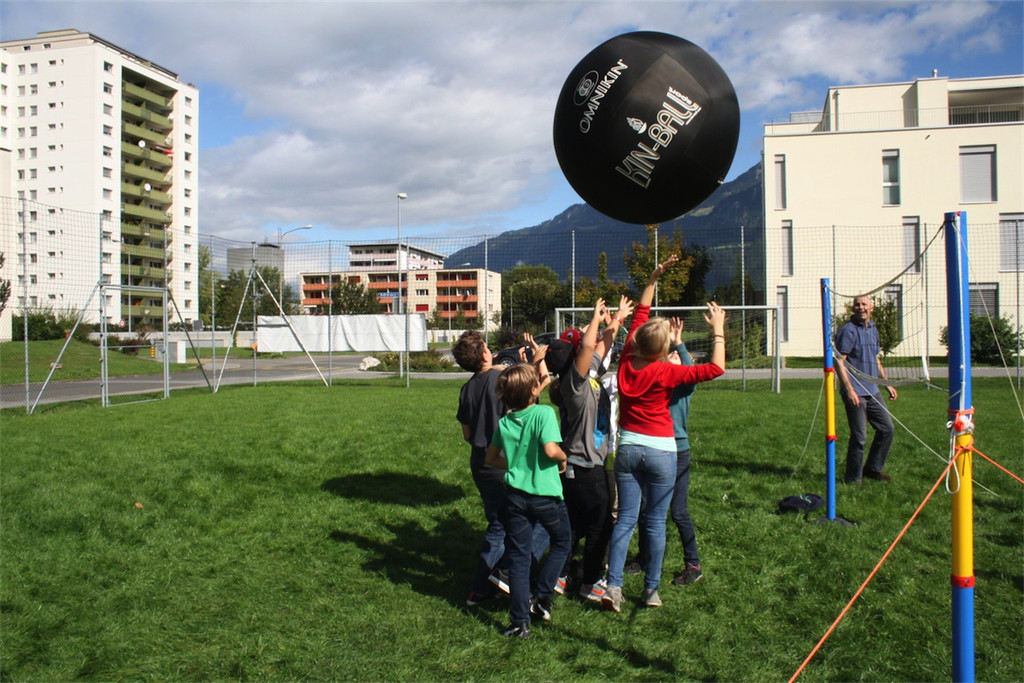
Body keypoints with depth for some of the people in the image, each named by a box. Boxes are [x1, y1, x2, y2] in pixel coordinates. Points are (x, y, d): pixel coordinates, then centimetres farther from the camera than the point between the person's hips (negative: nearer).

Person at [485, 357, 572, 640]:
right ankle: (541, 598, 19)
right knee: (562, 542, 23)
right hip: (546, 495, -4)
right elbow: (551, 449, -25)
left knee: (518, 557, 9)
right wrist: (563, 459, -5)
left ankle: (520, 621, 9)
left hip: (515, 495, 4)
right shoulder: (543, 413, -13)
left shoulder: (504, 422, 3)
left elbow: (490, 459, 13)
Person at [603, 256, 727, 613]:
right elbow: (716, 368, -14)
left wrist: (654, 277, 13)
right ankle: (651, 590, 14)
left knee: (626, 518, 6)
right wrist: (718, 330, -6)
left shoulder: (627, 362, -4)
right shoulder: (666, 372, -16)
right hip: (660, 452, -4)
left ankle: (613, 586, -1)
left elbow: (640, 314, 9)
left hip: (627, 448, 4)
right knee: (656, 521, 7)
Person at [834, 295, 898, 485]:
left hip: (872, 391, 8)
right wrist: (849, 390, -23)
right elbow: (839, 361, -17)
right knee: (859, 436, -4)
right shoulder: (848, 330, -11)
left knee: (887, 429, 13)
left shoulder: (873, 329, 14)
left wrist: (887, 384, 23)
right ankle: (854, 479, 10)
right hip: (855, 393, -8)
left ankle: (872, 469, 28)